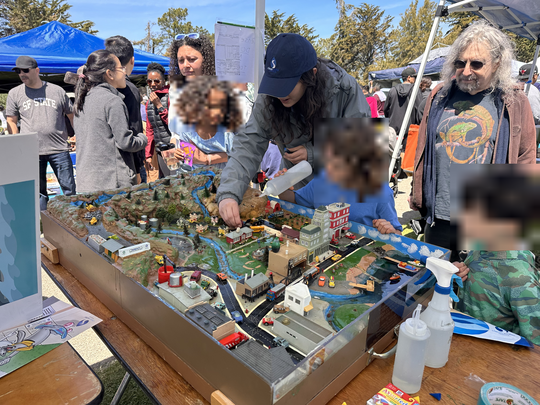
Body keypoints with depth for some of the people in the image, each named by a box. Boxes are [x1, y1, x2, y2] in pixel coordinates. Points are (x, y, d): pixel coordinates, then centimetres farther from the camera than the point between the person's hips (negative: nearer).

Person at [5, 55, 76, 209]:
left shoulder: (57, 91, 7)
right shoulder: (14, 94, 9)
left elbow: (72, 115, 14)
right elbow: (11, 121, 11)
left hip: (59, 149, -1)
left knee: (70, 190, 1)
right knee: (38, 192, 8)